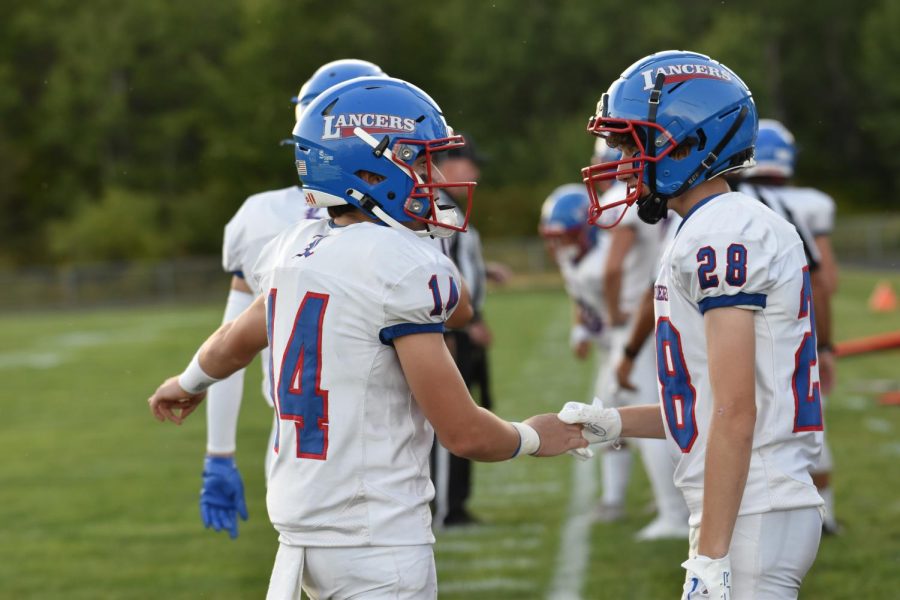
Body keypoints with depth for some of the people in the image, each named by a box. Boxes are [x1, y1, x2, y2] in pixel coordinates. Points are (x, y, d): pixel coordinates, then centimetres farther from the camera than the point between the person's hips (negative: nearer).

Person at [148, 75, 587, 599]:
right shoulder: (404, 268, -16)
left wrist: (190, 383, 52)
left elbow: (236, 342, 31)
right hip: (377, 538, -8)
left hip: (302, 528, 8)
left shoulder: (293, 252, 8)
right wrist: (533, 439, 5)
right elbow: (464, 433, -15)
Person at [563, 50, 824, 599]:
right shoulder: (747, 227, 17)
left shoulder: (722, 235, -14)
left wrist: (711, 556, -21)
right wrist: (616, 423, 15)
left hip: (750, 515, -10)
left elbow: (735, 414, -20)